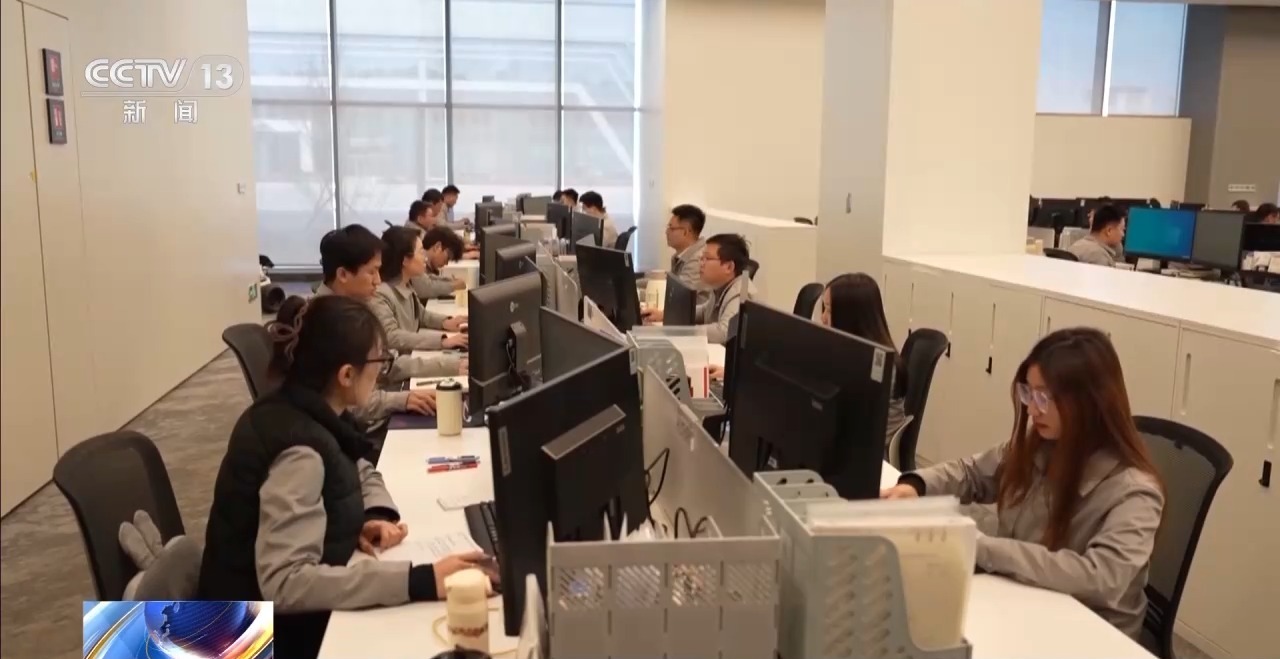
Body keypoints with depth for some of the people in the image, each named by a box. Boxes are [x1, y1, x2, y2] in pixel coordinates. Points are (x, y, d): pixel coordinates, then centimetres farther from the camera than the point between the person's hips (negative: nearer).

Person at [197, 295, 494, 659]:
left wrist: (378, 514, -6)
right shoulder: (299, 449, -27)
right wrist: (420, 581, -40)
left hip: (295, 614, 8)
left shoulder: (308, 411, -1)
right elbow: (284, 582, -35)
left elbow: (361, 472, 16)